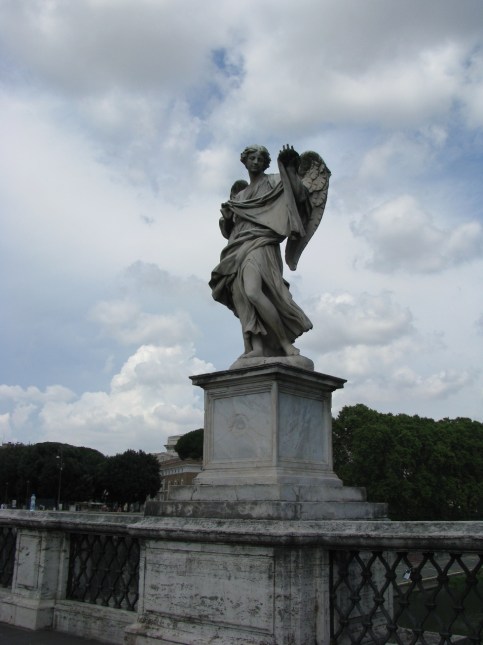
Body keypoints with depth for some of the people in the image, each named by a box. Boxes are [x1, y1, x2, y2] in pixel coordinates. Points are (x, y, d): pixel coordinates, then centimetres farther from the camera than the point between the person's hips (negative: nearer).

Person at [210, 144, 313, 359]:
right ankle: (256, 347, -24)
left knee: (252, 292, -29)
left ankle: (286, 343, -24)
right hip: (239, 248, 7)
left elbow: (297, 194, -5)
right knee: (241, 297, -13)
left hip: (260, 244, -6)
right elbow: (229, 230, 29)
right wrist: (226, 217, 7)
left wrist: (289, 167, -18)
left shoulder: (272, 182, 13)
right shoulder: (240, 195, 29)